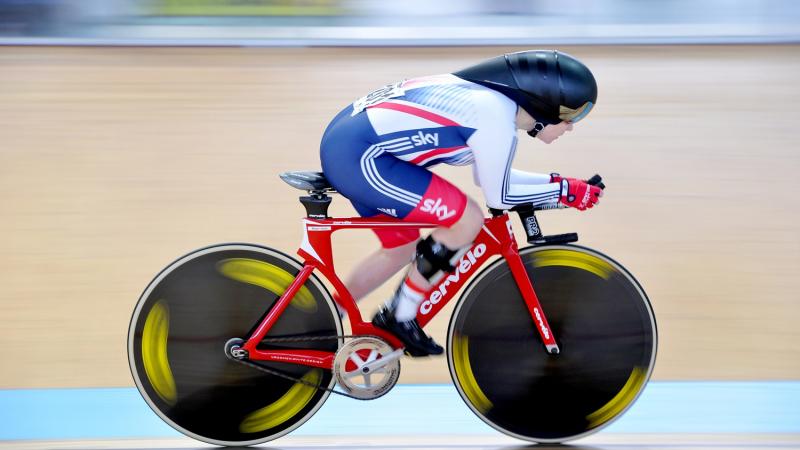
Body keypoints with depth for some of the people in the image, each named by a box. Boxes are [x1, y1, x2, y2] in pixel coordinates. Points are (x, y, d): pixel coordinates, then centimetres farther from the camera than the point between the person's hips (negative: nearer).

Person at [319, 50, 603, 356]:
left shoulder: (491, 97, 13)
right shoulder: (496, 116, -16)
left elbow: (488, 177, 25)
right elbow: (498, 195, -8)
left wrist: (553, 182, 20)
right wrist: (564, 190, 3)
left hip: (344, 140, 10)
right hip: (359, 155, -10)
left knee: (401, 249, 21)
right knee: (467, 219, -10)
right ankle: (399, 316, 2)